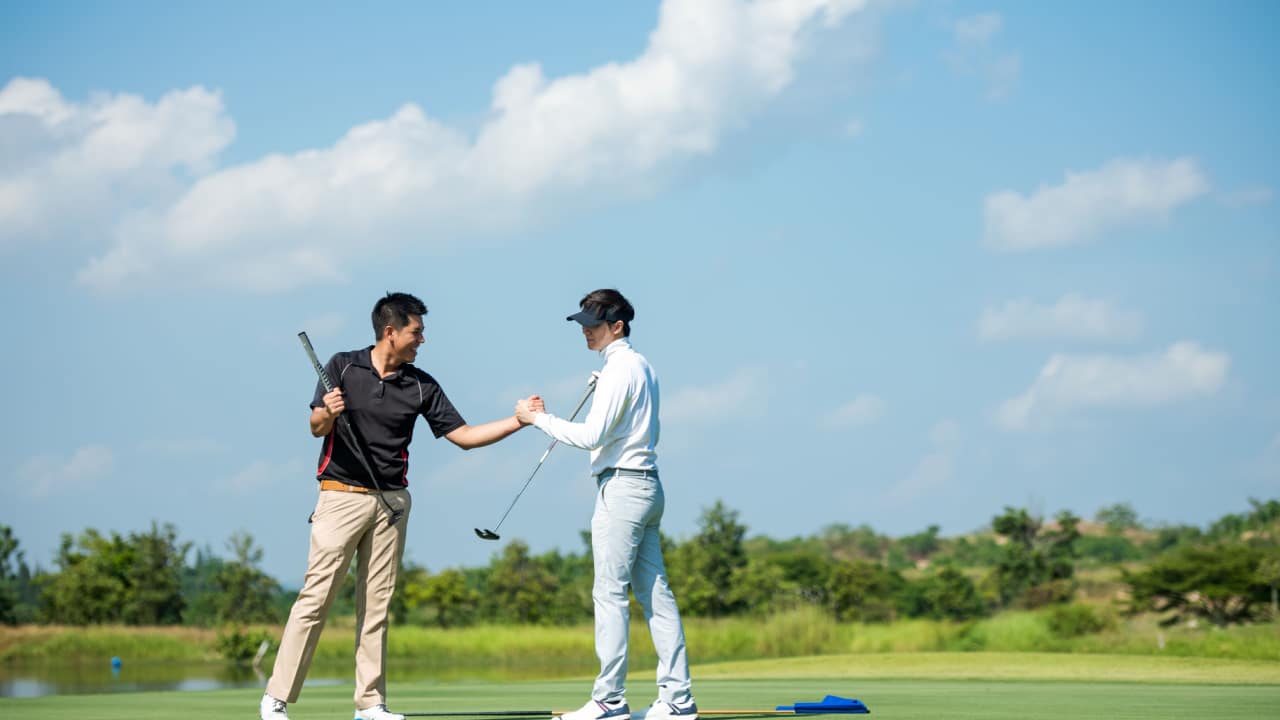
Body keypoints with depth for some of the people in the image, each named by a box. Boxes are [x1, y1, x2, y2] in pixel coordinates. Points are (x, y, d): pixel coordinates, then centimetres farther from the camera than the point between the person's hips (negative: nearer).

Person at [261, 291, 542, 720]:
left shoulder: (421, 386, 7)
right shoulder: (343, 367, 0)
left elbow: (464, 436, 7)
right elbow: (316, 427, -3)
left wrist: (519, 420, -2)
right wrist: (328, 413, -26)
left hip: (391, 502, 4)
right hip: (341, 495, -4)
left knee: (377, 603, 5)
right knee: (315, 597, -7)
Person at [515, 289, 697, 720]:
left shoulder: (620, 368, -12)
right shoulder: (642, 366, 18)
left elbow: (591, 436, -19)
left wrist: (537, 418, -12)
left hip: (621, 487, -10)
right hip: (648, 486, 10)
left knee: (610, 594, -8)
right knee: (655, 593, 6)